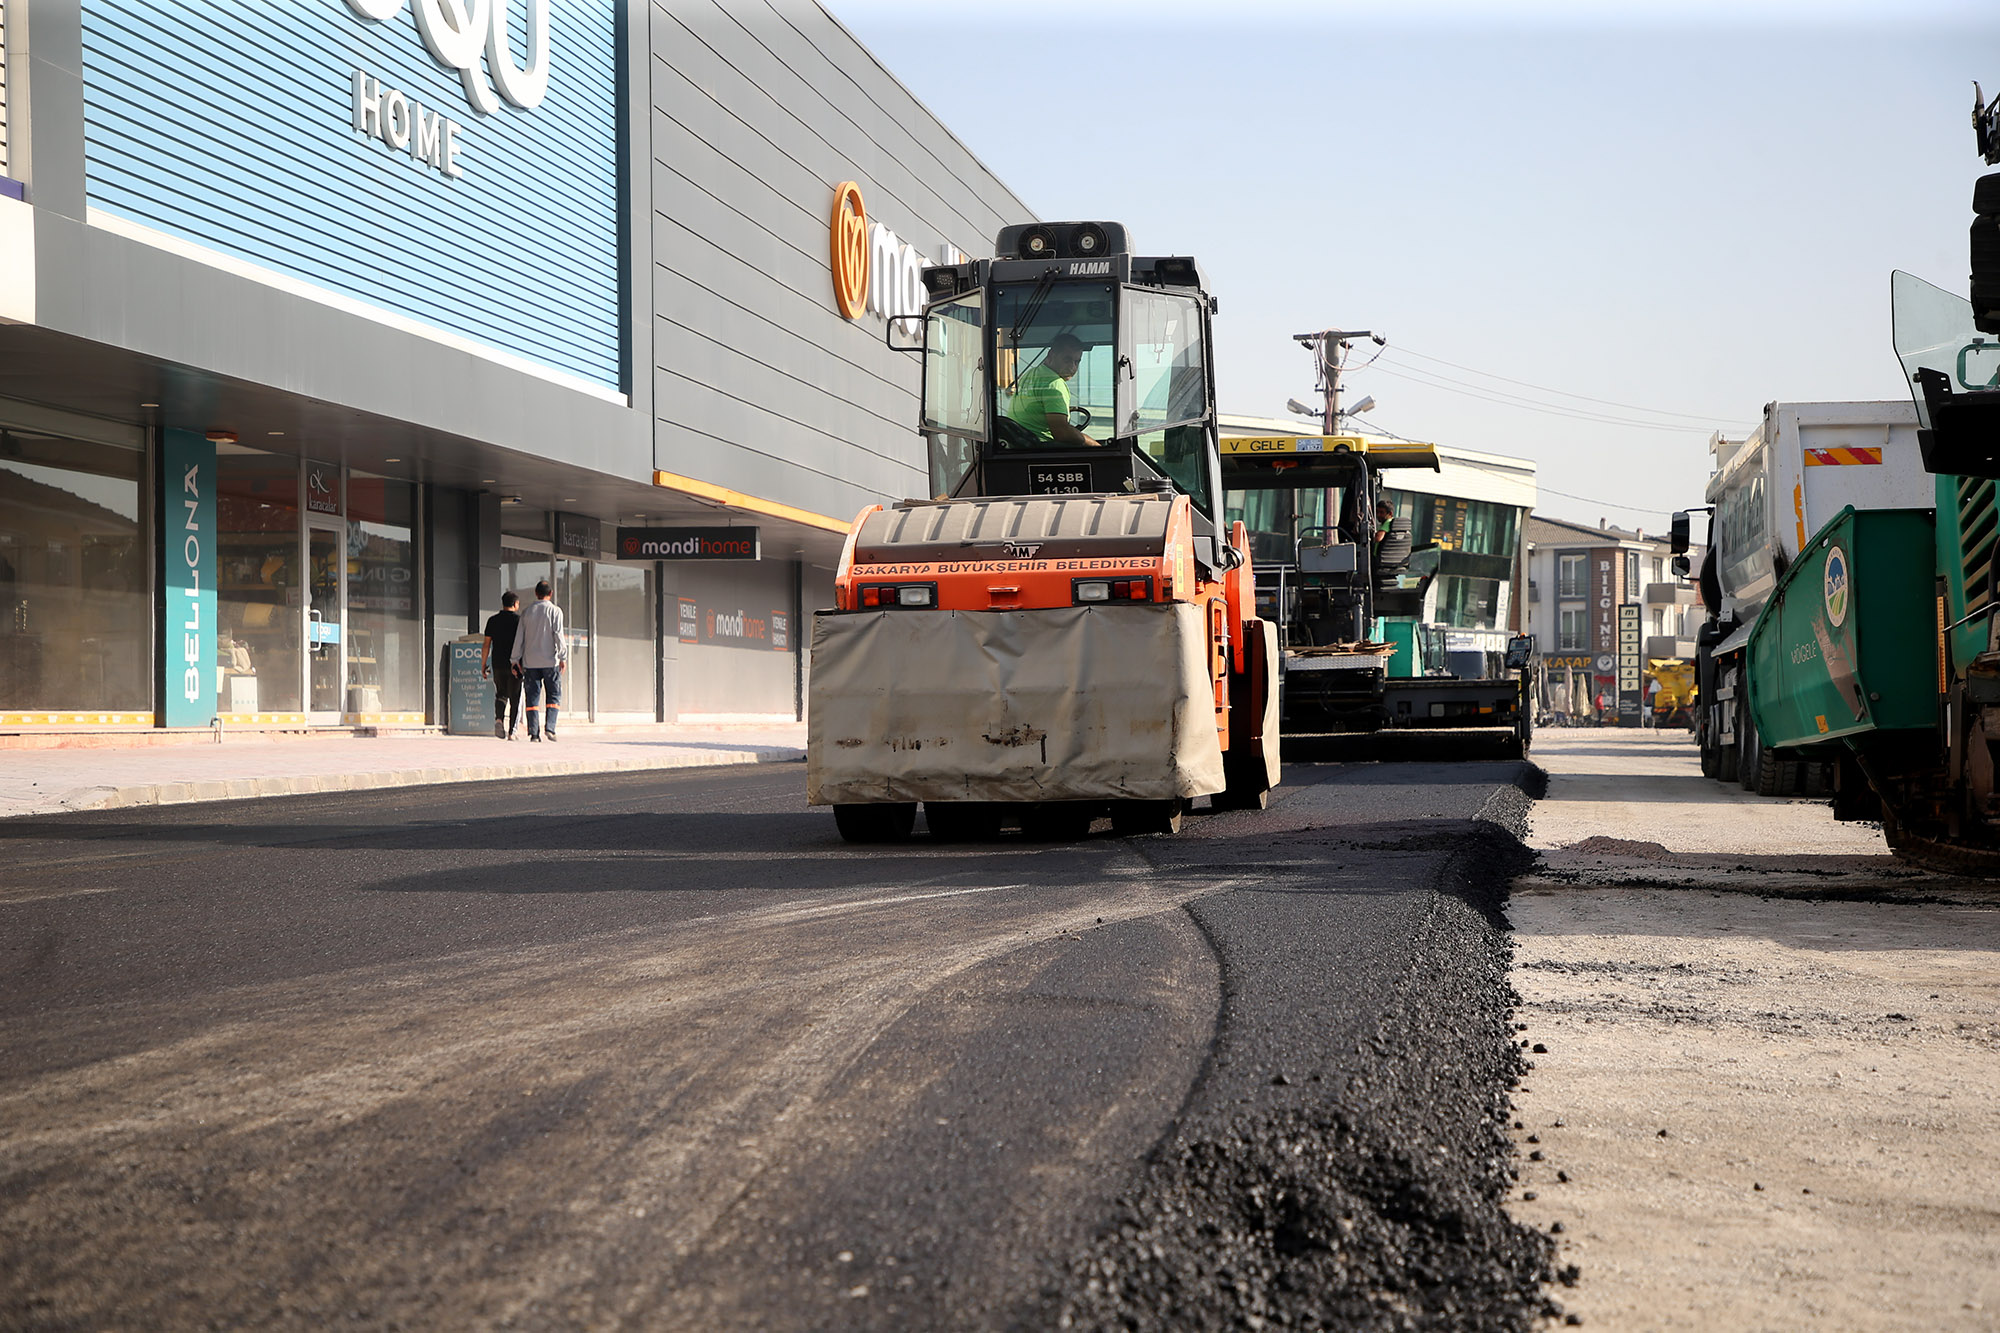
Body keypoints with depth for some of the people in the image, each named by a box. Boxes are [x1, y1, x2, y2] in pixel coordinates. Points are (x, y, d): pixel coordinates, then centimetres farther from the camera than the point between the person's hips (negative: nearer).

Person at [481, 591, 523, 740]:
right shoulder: (520, 619, -2)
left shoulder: (492, 620, 5)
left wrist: (483, 666, 8)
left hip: (498, 664, 2)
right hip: (515, 665, -2)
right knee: (515, 698, 5)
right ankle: (512, 731, 0)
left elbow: (486, 645, 3)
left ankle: (499, 719, -9)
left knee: (501, 694, 17)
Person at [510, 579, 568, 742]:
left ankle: (533, 732, -2)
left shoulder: (527, 612, 7)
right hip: (550, 661, -3)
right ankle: (549, 727, -11)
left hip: (530, 661, 3)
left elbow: (519, 637, 7)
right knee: (554, 695, 5)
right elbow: (558, 635, -9)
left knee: (532, 697, 5)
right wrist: (563, 657, -5)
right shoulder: (555, 611, -3)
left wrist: (516, 659, 13)